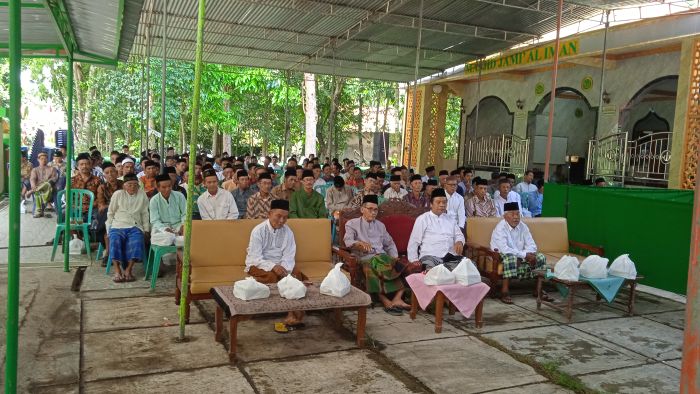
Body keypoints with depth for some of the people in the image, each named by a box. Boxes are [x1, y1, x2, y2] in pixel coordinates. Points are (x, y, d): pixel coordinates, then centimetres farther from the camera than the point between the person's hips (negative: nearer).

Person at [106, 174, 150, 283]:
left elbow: (145, 214, 15)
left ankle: (128, 270, -28)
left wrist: (146, 229, 9)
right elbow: (110, 213, 13)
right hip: (118, 225, 0)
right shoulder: (117, 194, 9)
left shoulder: (142, 195, 11)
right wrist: (109, 228, 5)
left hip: (135, 226, 0)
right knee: (115, 241, -31)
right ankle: (117, 270, -30)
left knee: (136, 241, -32)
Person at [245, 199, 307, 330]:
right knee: (272, 277, -33)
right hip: (259, 265, -4)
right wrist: (272, 267, -33)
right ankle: (294, 313, -25)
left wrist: (283, 268, -27)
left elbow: (289, 255, -5)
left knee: (296, 274, -24)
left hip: (280, 265, 4)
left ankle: (292, 315, -26)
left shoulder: (287, 231, 0)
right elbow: (255, 258, -18)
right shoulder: (258, 231, -12)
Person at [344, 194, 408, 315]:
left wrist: (395, 258, 9)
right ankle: (387, 302, -39)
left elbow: (390, 244, 27)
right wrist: (361, 243, -24)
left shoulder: (380, 225, 28)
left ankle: (397, 299, -35)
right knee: (371, 269, -39)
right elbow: (348, 241, -3)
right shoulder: (352, 223, 14)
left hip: (383, 257, 4)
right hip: (364, 259, -4)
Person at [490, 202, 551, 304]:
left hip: (520, 257, 7)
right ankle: (504, 291, -33)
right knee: (511, 258, -38)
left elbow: (532, 246, 0)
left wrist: (526, 256, -20)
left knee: (540, 257, -8)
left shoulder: (523, 227, 3)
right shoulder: (500, 228, -17)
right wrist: (524, 255, -26)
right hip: (502, 257, -6)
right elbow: (504, 249, -28)